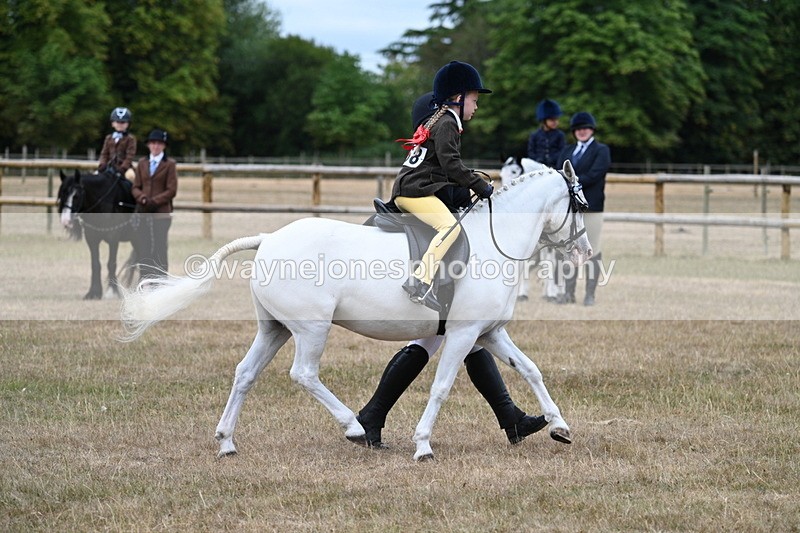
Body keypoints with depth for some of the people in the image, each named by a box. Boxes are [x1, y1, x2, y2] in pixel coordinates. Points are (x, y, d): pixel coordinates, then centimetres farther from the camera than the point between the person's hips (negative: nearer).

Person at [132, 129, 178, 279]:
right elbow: (136, 187, 10)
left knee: (160, 247, -2)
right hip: (143, 211, 4)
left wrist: (154, 201, -16)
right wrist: (142, 198, -11)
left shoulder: (169, 164, -1)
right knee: (142, 248, 3)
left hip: (161, 212, -4)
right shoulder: (142, 163, 12)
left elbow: (171, 190, -6)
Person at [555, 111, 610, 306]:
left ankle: (590, 294, 1)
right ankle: (569, 293, 11)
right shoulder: (567, 151, 18)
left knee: (592, 250, -2)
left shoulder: (601, 150, 2)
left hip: (591, 207, -5)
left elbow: (594, 174, -11)